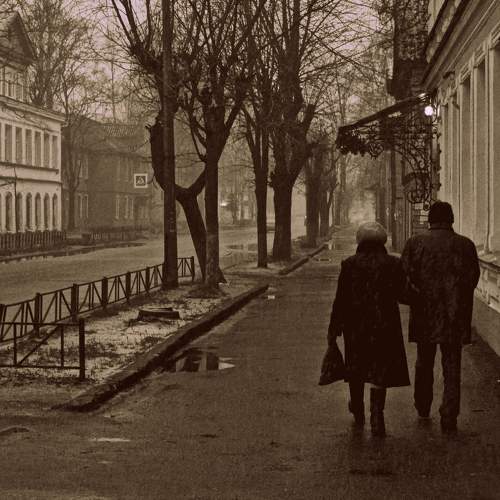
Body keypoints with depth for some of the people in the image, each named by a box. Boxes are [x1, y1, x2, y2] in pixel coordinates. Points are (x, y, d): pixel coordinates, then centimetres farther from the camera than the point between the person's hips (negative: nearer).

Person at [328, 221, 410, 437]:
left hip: (356, 325, 1)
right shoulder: (394, 264, -4)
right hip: (385, 326, -1)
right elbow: (402, 293, 5)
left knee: (356, 369, 18)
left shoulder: (350, 265, -5)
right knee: (380, 371, 2)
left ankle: (358, 412, 36)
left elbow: (341, 300, -5)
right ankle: (376, 418, -11)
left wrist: (334, 330, 2)